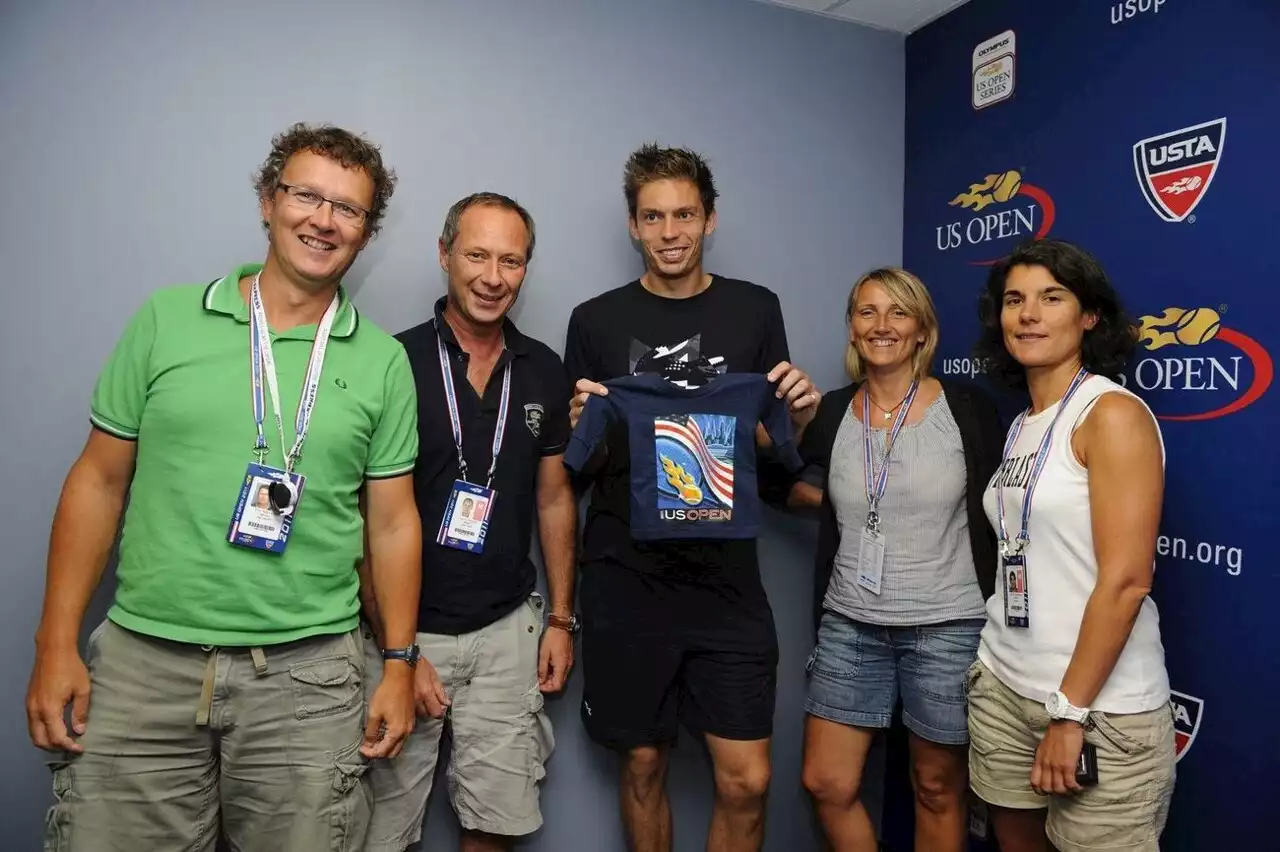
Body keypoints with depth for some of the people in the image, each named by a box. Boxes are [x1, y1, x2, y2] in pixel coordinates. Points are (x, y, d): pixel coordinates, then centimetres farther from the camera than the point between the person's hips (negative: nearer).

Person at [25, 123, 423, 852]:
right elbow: (99, 481, 5)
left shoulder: (383, 361, 2)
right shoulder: (166, 318, 2)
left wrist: (400, 663, 2)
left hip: (308, 675, 0)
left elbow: (392, 522, 4)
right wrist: (57, 642, 1)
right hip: (143, 658, 1)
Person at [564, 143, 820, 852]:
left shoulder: (755, 310, 5)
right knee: (643, 765, 13)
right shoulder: (595, 322, 2)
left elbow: (774, 446, 10)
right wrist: (585, 426, -16)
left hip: (725, 576, 1)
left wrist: (797, 414, -11)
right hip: (625, 580, 0)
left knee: (746, 781, 2)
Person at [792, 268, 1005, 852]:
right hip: (850, 625, 3)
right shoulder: (831, 413, 0)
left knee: (937, 789, 14)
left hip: (947, 627, -2)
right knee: (826, 785, 8)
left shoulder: (967, 408, -7)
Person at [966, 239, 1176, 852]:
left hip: (1100, 704, -7)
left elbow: (1126, 579, -19)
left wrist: (1072, 713, -17)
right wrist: (991, 670, 11)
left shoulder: (1113, 413, -12)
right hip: (1003, 686, 7)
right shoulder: (1022, 425, 9)